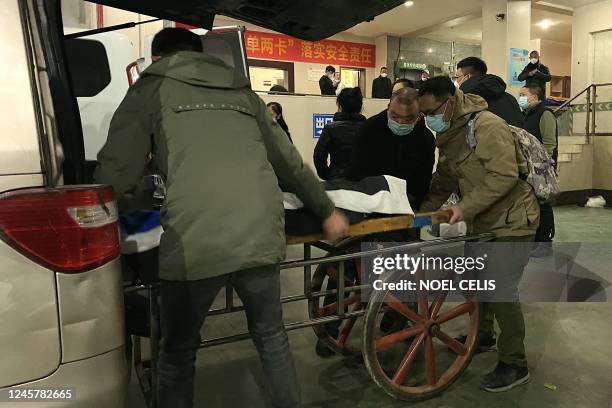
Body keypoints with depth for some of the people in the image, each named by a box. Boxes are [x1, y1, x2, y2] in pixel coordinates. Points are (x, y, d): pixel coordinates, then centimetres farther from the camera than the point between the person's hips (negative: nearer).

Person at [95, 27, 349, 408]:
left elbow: (116, 171, 7)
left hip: (193, 244, -3)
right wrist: (327, 210, 38)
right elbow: (290, 162, 27)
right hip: (261, 237, 4)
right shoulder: (243, 91, 24)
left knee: (178, 352, 20)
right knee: (271, 336, 26)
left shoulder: (153, 87, 15)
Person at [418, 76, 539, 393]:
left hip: (511, 220, -9)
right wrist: (422, 211, 4)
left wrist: (466, 207, -27)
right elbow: (444, 181, 13)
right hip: (483, 221, 9)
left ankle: (514, 365, 9)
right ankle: (483, 334, 40)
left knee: (501, 290, -8)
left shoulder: (487, 126, -21)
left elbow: (504, 176, -27)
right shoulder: (449, 135, 8)